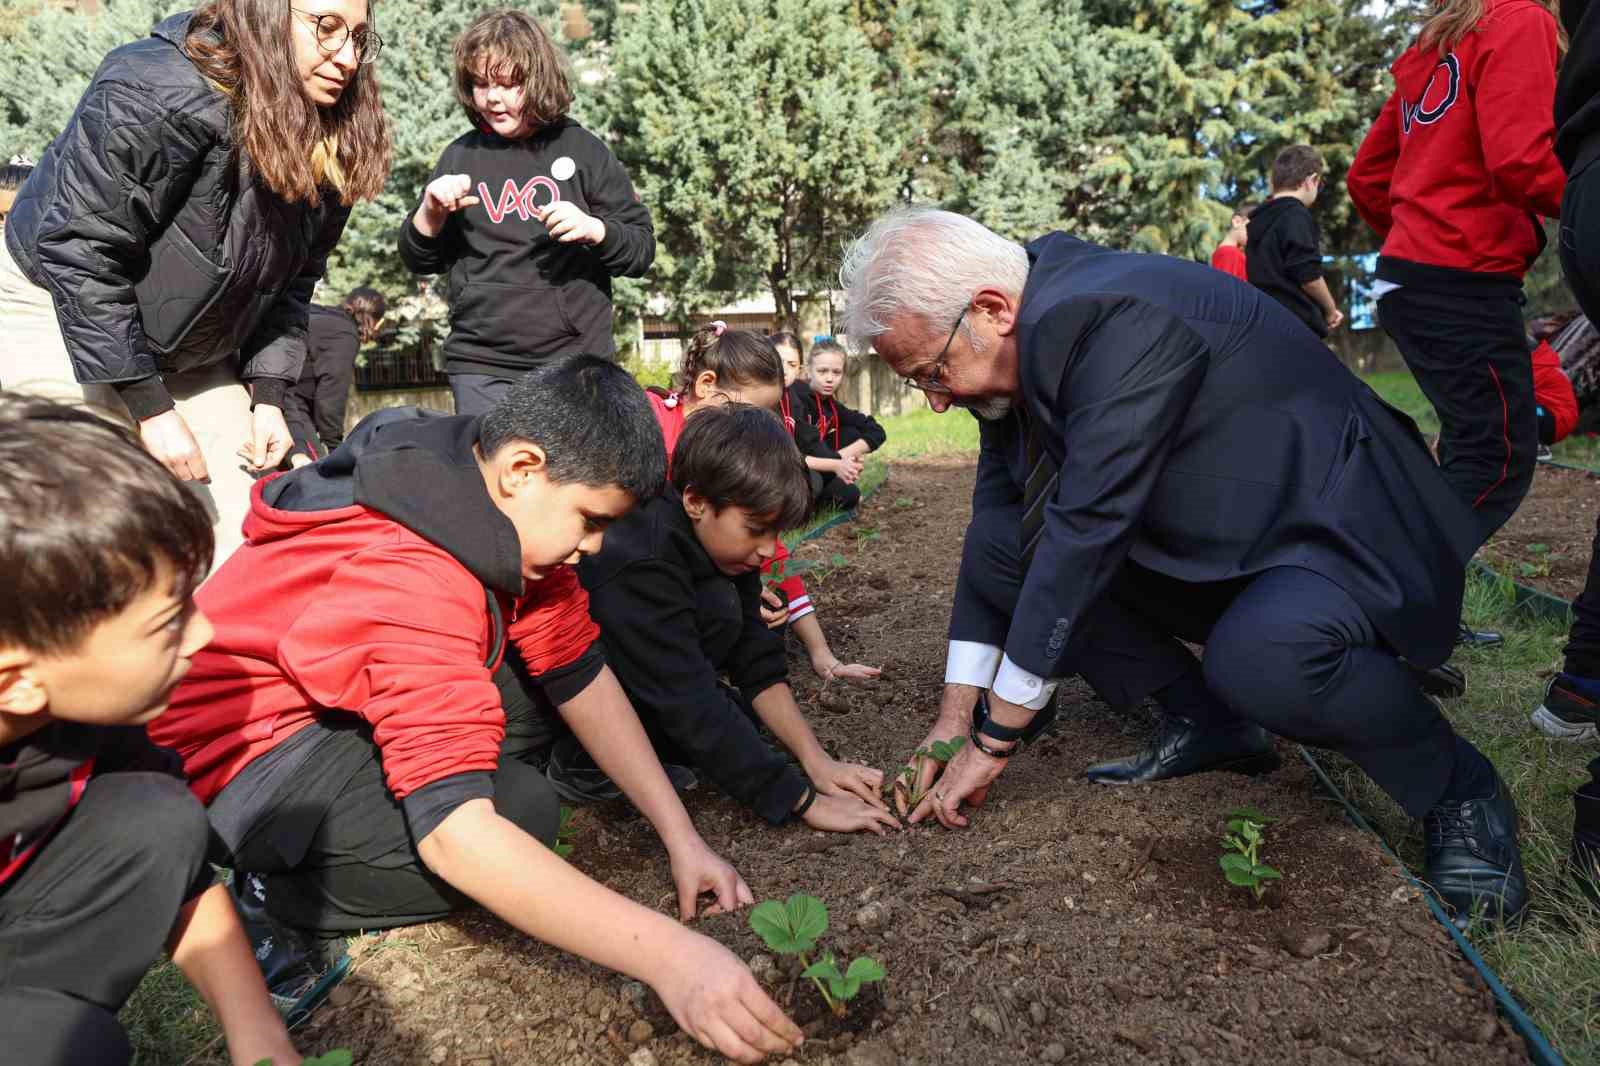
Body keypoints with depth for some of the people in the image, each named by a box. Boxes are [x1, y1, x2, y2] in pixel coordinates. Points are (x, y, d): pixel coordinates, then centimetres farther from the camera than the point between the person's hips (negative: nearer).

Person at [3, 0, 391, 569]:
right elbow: (80, 254, -28)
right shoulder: (154, 93, -28)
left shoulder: (332, 144, -8)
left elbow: (292, 279, 1)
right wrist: (151, 408, -27)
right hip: (64, 310, -6)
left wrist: (267, 395, -7)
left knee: (239, 525, -2)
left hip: (187, 343, 6)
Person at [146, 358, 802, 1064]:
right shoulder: (412, 580, -35)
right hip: (239, 757, -9)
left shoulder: (503, 507, -8)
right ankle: (284, 900, -5)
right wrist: (666, 955, -42)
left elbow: (578, 674, -4)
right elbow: (453, 829, -41)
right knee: (521, 810, -25)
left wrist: (682, 837, -9)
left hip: (342, 704, 9)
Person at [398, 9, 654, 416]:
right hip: (481, 368, 1)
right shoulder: (461, 155, 8)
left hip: (577, 361, -1)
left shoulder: (583, 149, 2)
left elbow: (642, 250, 3)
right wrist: (431, 210, -7)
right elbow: (419, 261, 13)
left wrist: (594, 229, -17)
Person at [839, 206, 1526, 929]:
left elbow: (1086, 530, -32)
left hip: (1342, 532, -8)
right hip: (1204, 542, 8)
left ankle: (1456, 786, -5)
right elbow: (998, 513, 2)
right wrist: (957, 713, 0)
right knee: (999, 542, -4)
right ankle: (1208, 726, 7)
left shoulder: (1116, 319, -30)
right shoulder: (1019, 346, -3)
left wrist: (993, 739, -23)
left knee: (1261, 656, -38)